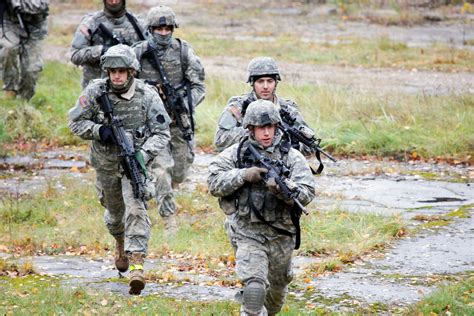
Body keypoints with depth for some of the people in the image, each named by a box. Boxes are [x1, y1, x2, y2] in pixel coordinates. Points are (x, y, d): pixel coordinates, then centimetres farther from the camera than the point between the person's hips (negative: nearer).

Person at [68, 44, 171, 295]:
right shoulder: (95, 92, -11)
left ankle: (137, 264, -26)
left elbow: (162, 133, -12)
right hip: (106, 163, 3)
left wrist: (142, 154, -27)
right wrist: (99, 130, -21)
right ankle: (120, 243, 53)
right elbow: (75, 122, -3)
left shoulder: (147, 96, -15)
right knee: (114, 211, 21)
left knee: (136, 209, -21)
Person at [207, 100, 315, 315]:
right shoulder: (236, 153, -1)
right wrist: (243, 176, -20)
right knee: (254, 288, -20)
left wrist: (282, 188, -31)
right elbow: (214, 183, -7)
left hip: (281, 235, 3)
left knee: (276, 291, 21)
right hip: (248, 233, -2)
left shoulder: (291, 157, -3)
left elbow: (307, 194, -11)